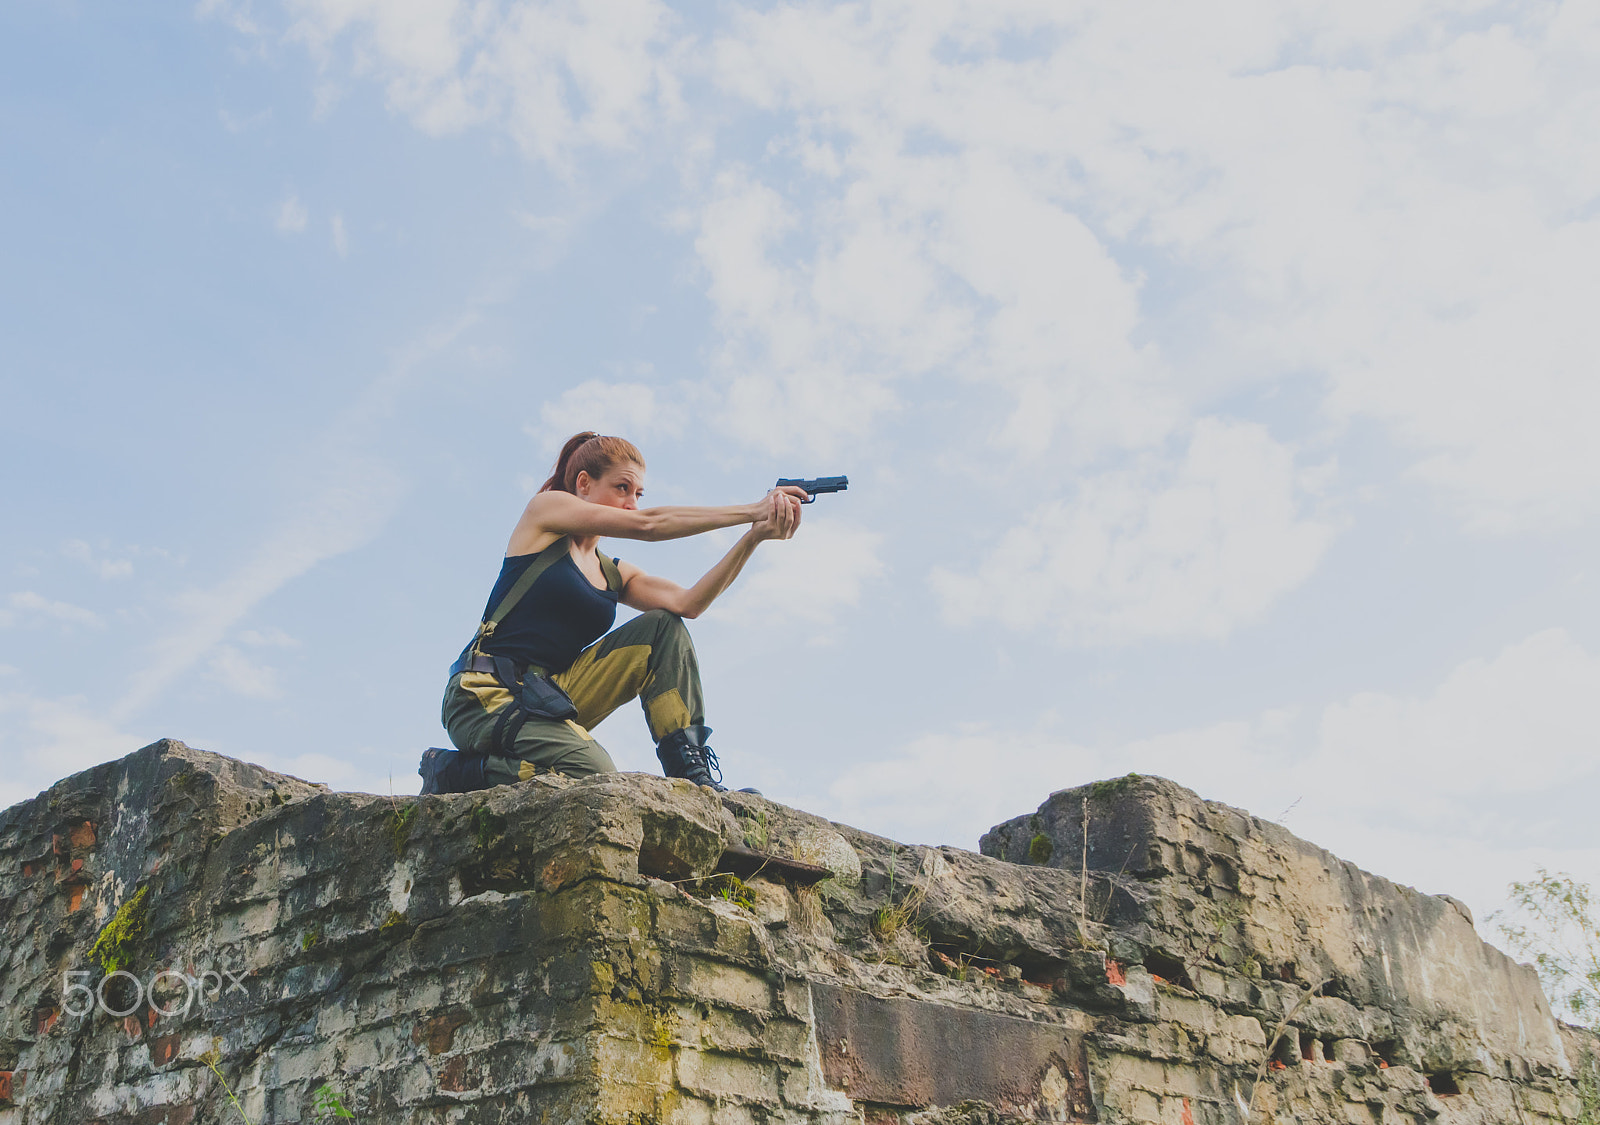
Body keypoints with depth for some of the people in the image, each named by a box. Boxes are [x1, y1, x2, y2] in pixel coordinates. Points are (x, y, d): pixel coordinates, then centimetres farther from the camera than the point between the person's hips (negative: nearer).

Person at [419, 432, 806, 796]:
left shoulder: (614, 574, 17)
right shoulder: (546, 508, 1)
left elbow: (687, 603, -3)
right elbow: (647, 525, -11)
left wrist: (754, 537, -14)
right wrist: (751, 510, -14)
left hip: (552, 695, 7)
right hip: (488, 692, -7)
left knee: (663, 629, -3)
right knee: (596, 776, -30)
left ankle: (691, 772, -8)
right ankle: (455, 772, -9)